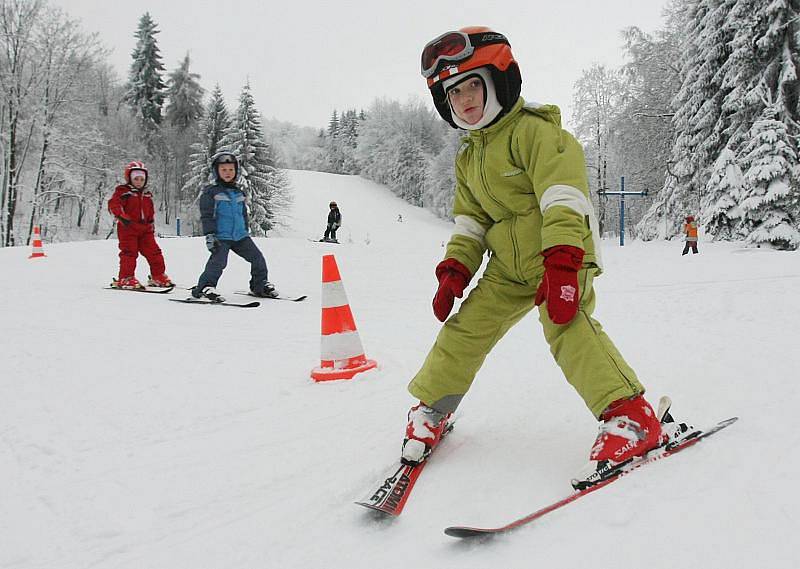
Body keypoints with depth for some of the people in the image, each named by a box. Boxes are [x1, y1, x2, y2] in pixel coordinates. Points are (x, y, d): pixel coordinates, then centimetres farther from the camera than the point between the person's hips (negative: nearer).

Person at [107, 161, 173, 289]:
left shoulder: (147, 194, 18)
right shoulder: (122, 191, -1)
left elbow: (151, 212, 27)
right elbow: (113, 205, -15)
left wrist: (152, 227, 21)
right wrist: (122, 217, -28)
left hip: (145, 229, 6)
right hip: (127, 228, -6)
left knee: (154, 251, 4)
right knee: (129, 252, -10)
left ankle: (158, 276, 14)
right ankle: (126, 278, -6)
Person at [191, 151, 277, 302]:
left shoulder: (239, 193, 18)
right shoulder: (210, 192, -2)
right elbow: (206, 215, -7)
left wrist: (246, 231, 27)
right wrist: (209, 235, -16)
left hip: (240, 235, 6)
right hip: (221, 236, -6)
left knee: (257, 258, 5)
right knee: (218, 262, -22)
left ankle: (260, 285, 20)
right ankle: (204, 287, -10)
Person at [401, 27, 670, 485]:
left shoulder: (534, 130, -13)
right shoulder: (469, 159, 15)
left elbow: (562, 196, -24)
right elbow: (470, 222, 19)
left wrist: (561, 263, -33)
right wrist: (455, 270, 5)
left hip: (563, 254, -7)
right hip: (509, 266, 7)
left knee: (568, 326, -27)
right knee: (466, 330, 4)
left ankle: (632, 416, -19)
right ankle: (431, 408, 21)